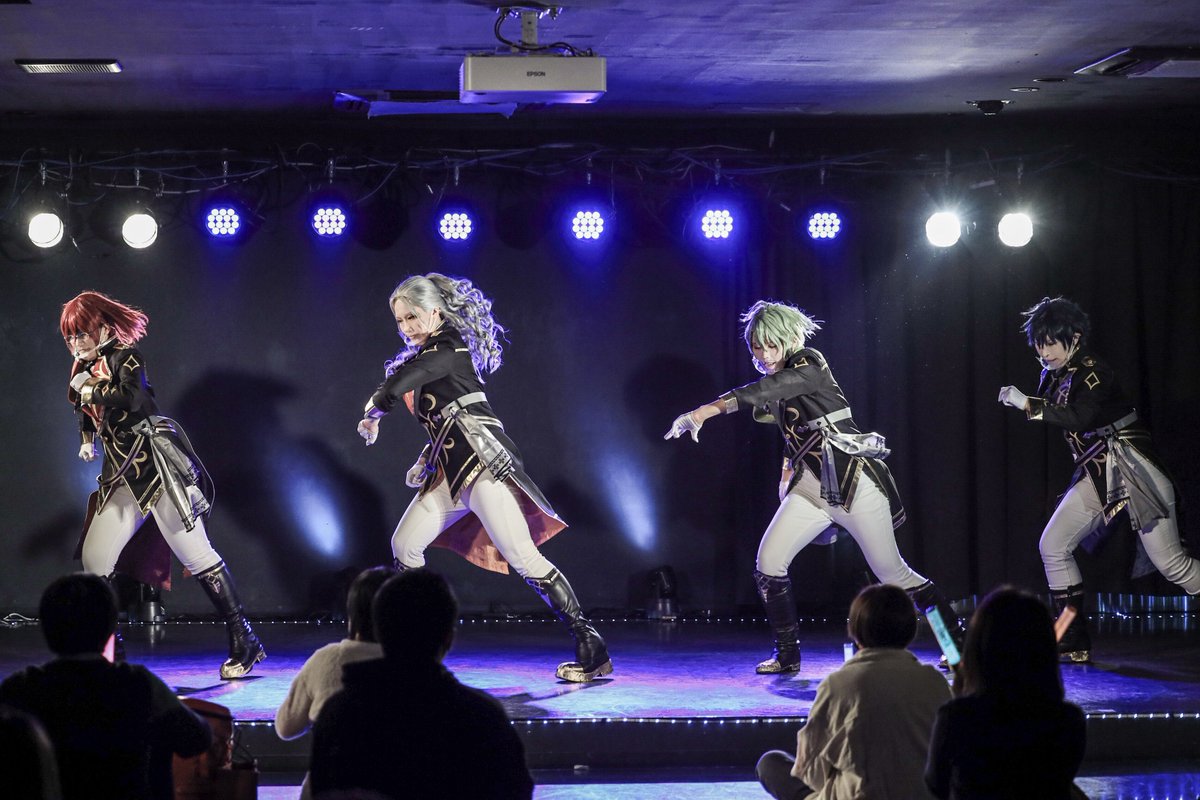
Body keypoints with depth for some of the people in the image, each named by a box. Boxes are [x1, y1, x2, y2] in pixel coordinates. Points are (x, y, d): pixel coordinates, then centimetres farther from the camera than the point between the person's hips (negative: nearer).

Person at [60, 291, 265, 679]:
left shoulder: (125, 356, -6)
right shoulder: (86, 369, 15)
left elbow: (133, 398, -25)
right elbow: (85, 409, 35)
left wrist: (93, 389, -12)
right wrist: (87, 440, 19)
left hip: (157, 464, -8)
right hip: (123, 475, 8)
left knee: (195, 554, -8)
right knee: (93, 558, 1)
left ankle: (244, 642, -2)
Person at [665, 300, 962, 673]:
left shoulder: (809, 365, -12)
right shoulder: (779, 392, 11)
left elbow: (770, 388, -30)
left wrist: (709, 409, -39)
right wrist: (788, 468, 11)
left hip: (853, 480, -7)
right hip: (810, 485, 7)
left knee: (891, 572, -2)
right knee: (768, 563, -9)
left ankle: (956, 639, 14)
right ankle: (787, 655, 2)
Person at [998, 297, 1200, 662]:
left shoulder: (1093, 371, -16)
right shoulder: (1053, 376, 8)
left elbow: (1081, 417, -31)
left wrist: (1028, 404, -32)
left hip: (1132, 468, -8)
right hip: (1096, 474, 8)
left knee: (1169, 561, -10)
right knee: (1053, 545, -1)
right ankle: (1074, 645, 3)